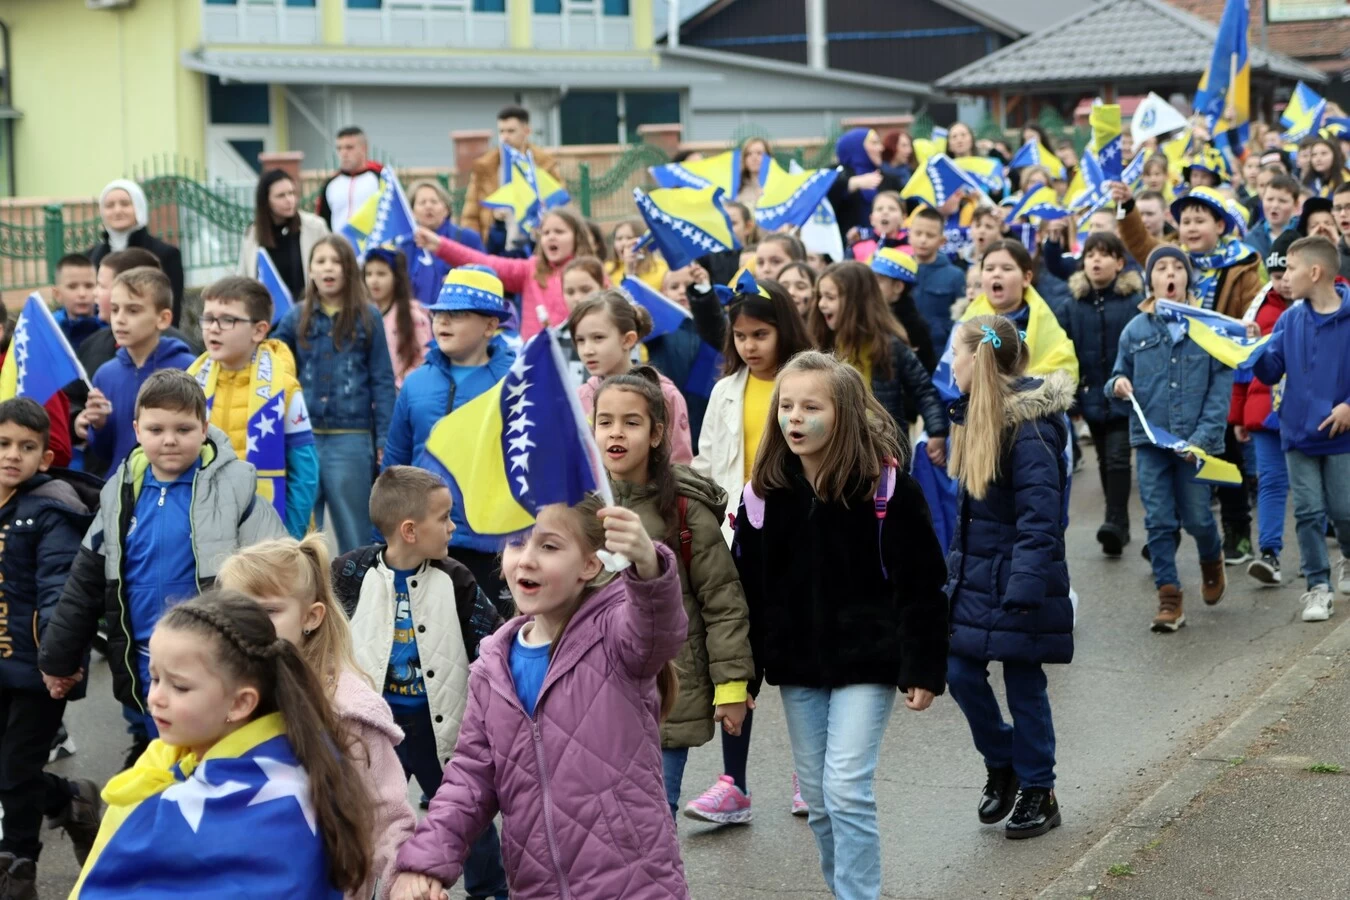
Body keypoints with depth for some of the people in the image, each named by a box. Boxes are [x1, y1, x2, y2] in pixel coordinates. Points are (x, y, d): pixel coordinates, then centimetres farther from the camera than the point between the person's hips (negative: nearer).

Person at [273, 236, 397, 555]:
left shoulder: (367, 317, 1)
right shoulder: (297, 316, 7)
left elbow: (382, 382, 0)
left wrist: (384, 439, -5)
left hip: (351, 439, -2)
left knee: (354, 531, 8)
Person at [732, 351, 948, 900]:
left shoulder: (886, 487, -12)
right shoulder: (764, 492, -1)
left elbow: (921, 585, -9)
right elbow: (748, 589, 4)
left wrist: (922, 669, -11)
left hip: (866, 662, -4)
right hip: (797, 667, 5)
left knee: (847, 791, -10)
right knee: (817, 798, 11)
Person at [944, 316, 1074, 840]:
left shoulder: (1030, 424, -18)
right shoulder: (977, 416, 10)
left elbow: (1038, 516, -22)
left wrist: (1023, 589, -25)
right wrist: (954, 567, 17)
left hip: (1016, 579, -8)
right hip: (973, 574, 8)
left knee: (1023, 686, 3)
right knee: (961, 673, 5)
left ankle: (1038, 794, 17)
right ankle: (1001, 766, 27)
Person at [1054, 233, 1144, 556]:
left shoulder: (1135, 302, -7)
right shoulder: (1073, 306, 3)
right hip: (1092, 398, 5)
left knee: (1117, 458, -13)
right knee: (1105, 462, 13)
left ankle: (1115, 521, -14)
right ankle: (1119, 525, 23)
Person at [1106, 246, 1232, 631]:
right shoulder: (1135, 330, 4)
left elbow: (1221, 387, -4)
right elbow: (1119, 378, 10)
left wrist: (1203, 436, -13)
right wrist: (1117, 385, -15)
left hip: (1196, 441, -1)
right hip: (1150, 440, 1)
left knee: (1196, 517, 5)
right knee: (1159, 521, -1)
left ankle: (1212, 562, 38)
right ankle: (1169, 596, 7)